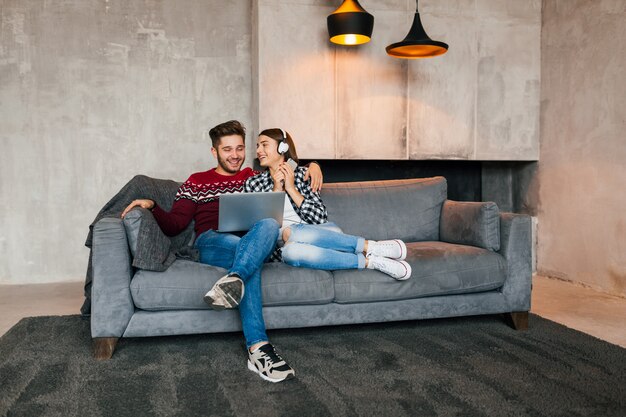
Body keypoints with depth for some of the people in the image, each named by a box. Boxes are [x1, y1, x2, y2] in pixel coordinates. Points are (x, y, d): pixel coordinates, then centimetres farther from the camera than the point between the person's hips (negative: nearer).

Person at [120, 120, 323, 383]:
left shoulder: (254, 178, 29)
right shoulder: (197, 182, 23)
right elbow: (174, 225, 15)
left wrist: (313, 165, 14)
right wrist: (152, 207, -5)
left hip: (251, 241, 2)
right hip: (211, 243, -1)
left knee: (269, 224, -36)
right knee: (249, 258, -39)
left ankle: (232, 282, -56)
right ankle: (258, 348, -48)